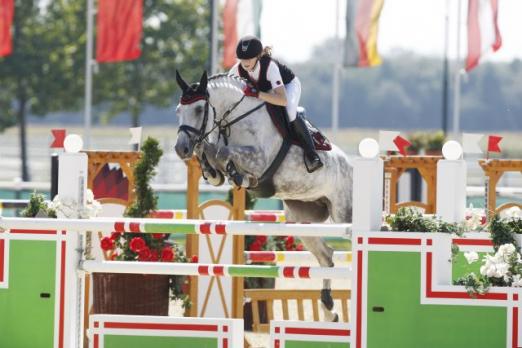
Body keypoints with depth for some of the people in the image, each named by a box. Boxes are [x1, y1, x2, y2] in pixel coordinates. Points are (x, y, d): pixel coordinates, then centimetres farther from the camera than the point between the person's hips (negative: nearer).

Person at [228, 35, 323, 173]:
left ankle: (311, 154, -23)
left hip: (288, 85, -6)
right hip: (264, 89, 6)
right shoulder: (238, 69, -28)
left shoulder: (269, 66, -43)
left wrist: (257, 93, -61)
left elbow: (283, 100, -52)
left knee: (290, 113, -34)